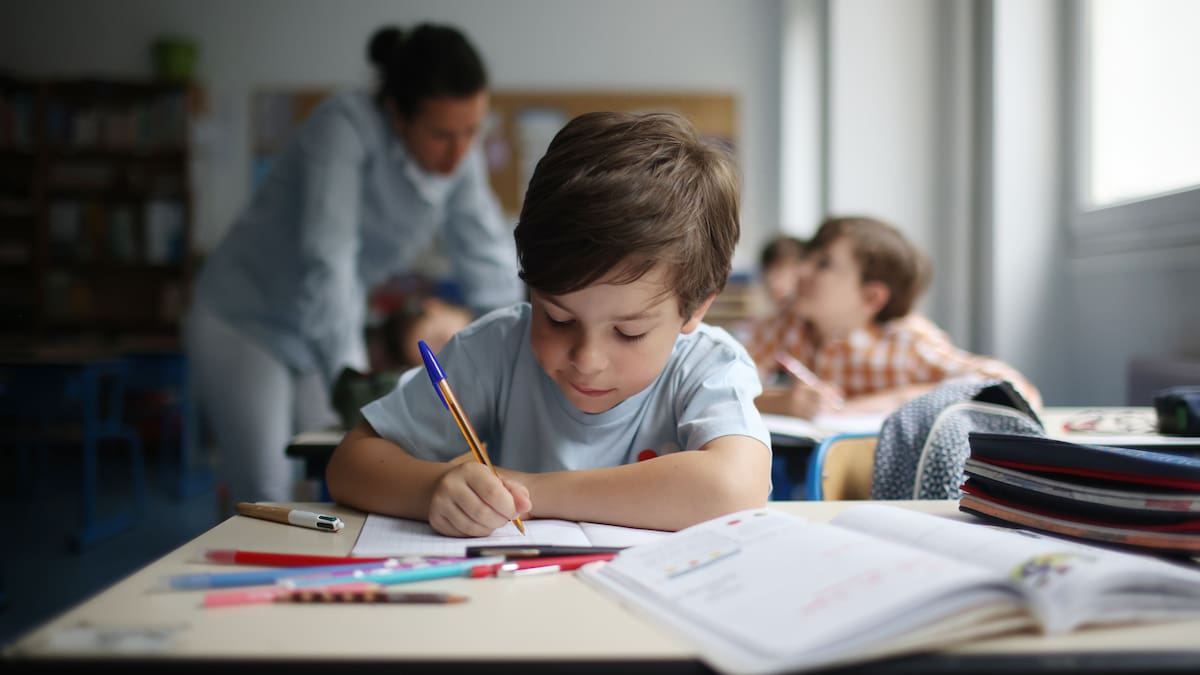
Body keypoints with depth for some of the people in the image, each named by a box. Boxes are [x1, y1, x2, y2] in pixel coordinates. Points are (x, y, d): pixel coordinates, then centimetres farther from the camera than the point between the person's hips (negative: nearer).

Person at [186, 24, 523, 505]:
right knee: (267, 506, -9)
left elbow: (491, 268, -5)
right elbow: (326, 260, -37)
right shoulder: (346, 125, -27)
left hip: (327, 334, 6)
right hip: (244, 322, -5)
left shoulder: (461, 160, -10)